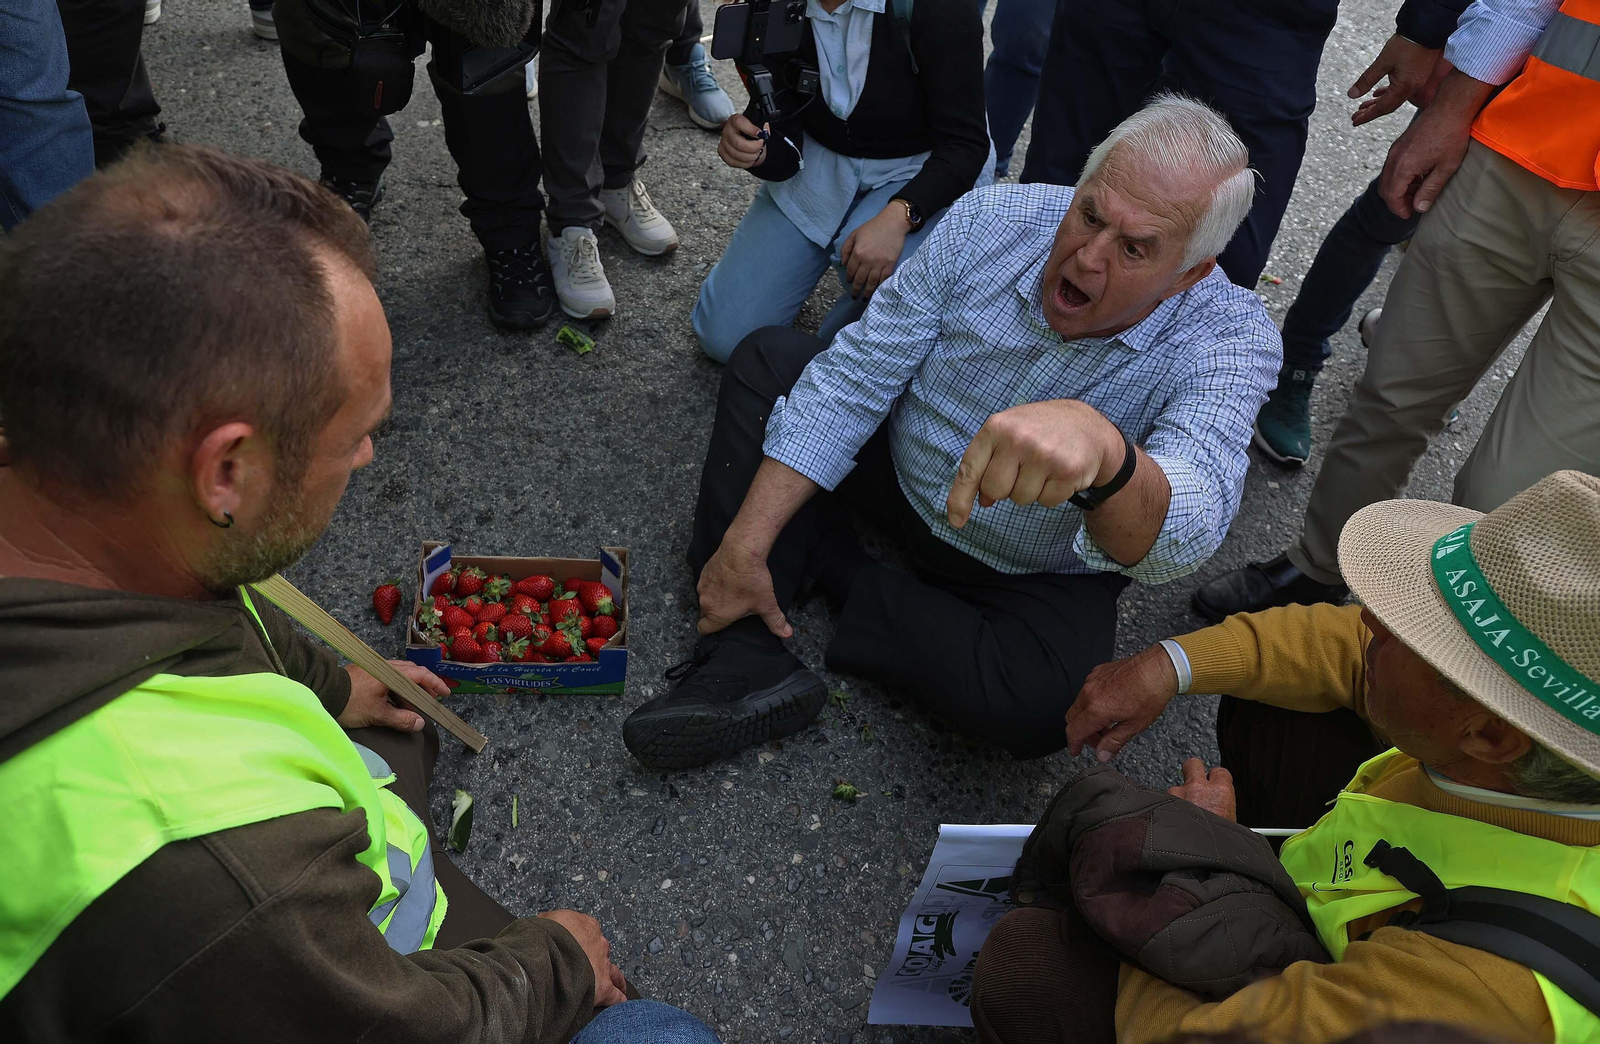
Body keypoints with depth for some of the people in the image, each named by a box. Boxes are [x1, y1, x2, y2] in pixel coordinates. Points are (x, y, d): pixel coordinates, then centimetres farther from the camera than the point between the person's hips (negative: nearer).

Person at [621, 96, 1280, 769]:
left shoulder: (1231, 339, -27)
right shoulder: (989, 222, -19)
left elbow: (1187, 535, -45)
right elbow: (854, 377, -17)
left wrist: (1104, 449, -69)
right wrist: (745, 545, -21)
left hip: (1037, 580, -3)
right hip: (903, 472, 3)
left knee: (1042, 709, -31)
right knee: (770, 359, -9)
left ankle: (831, 569, -9)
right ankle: (744, 663, -20)